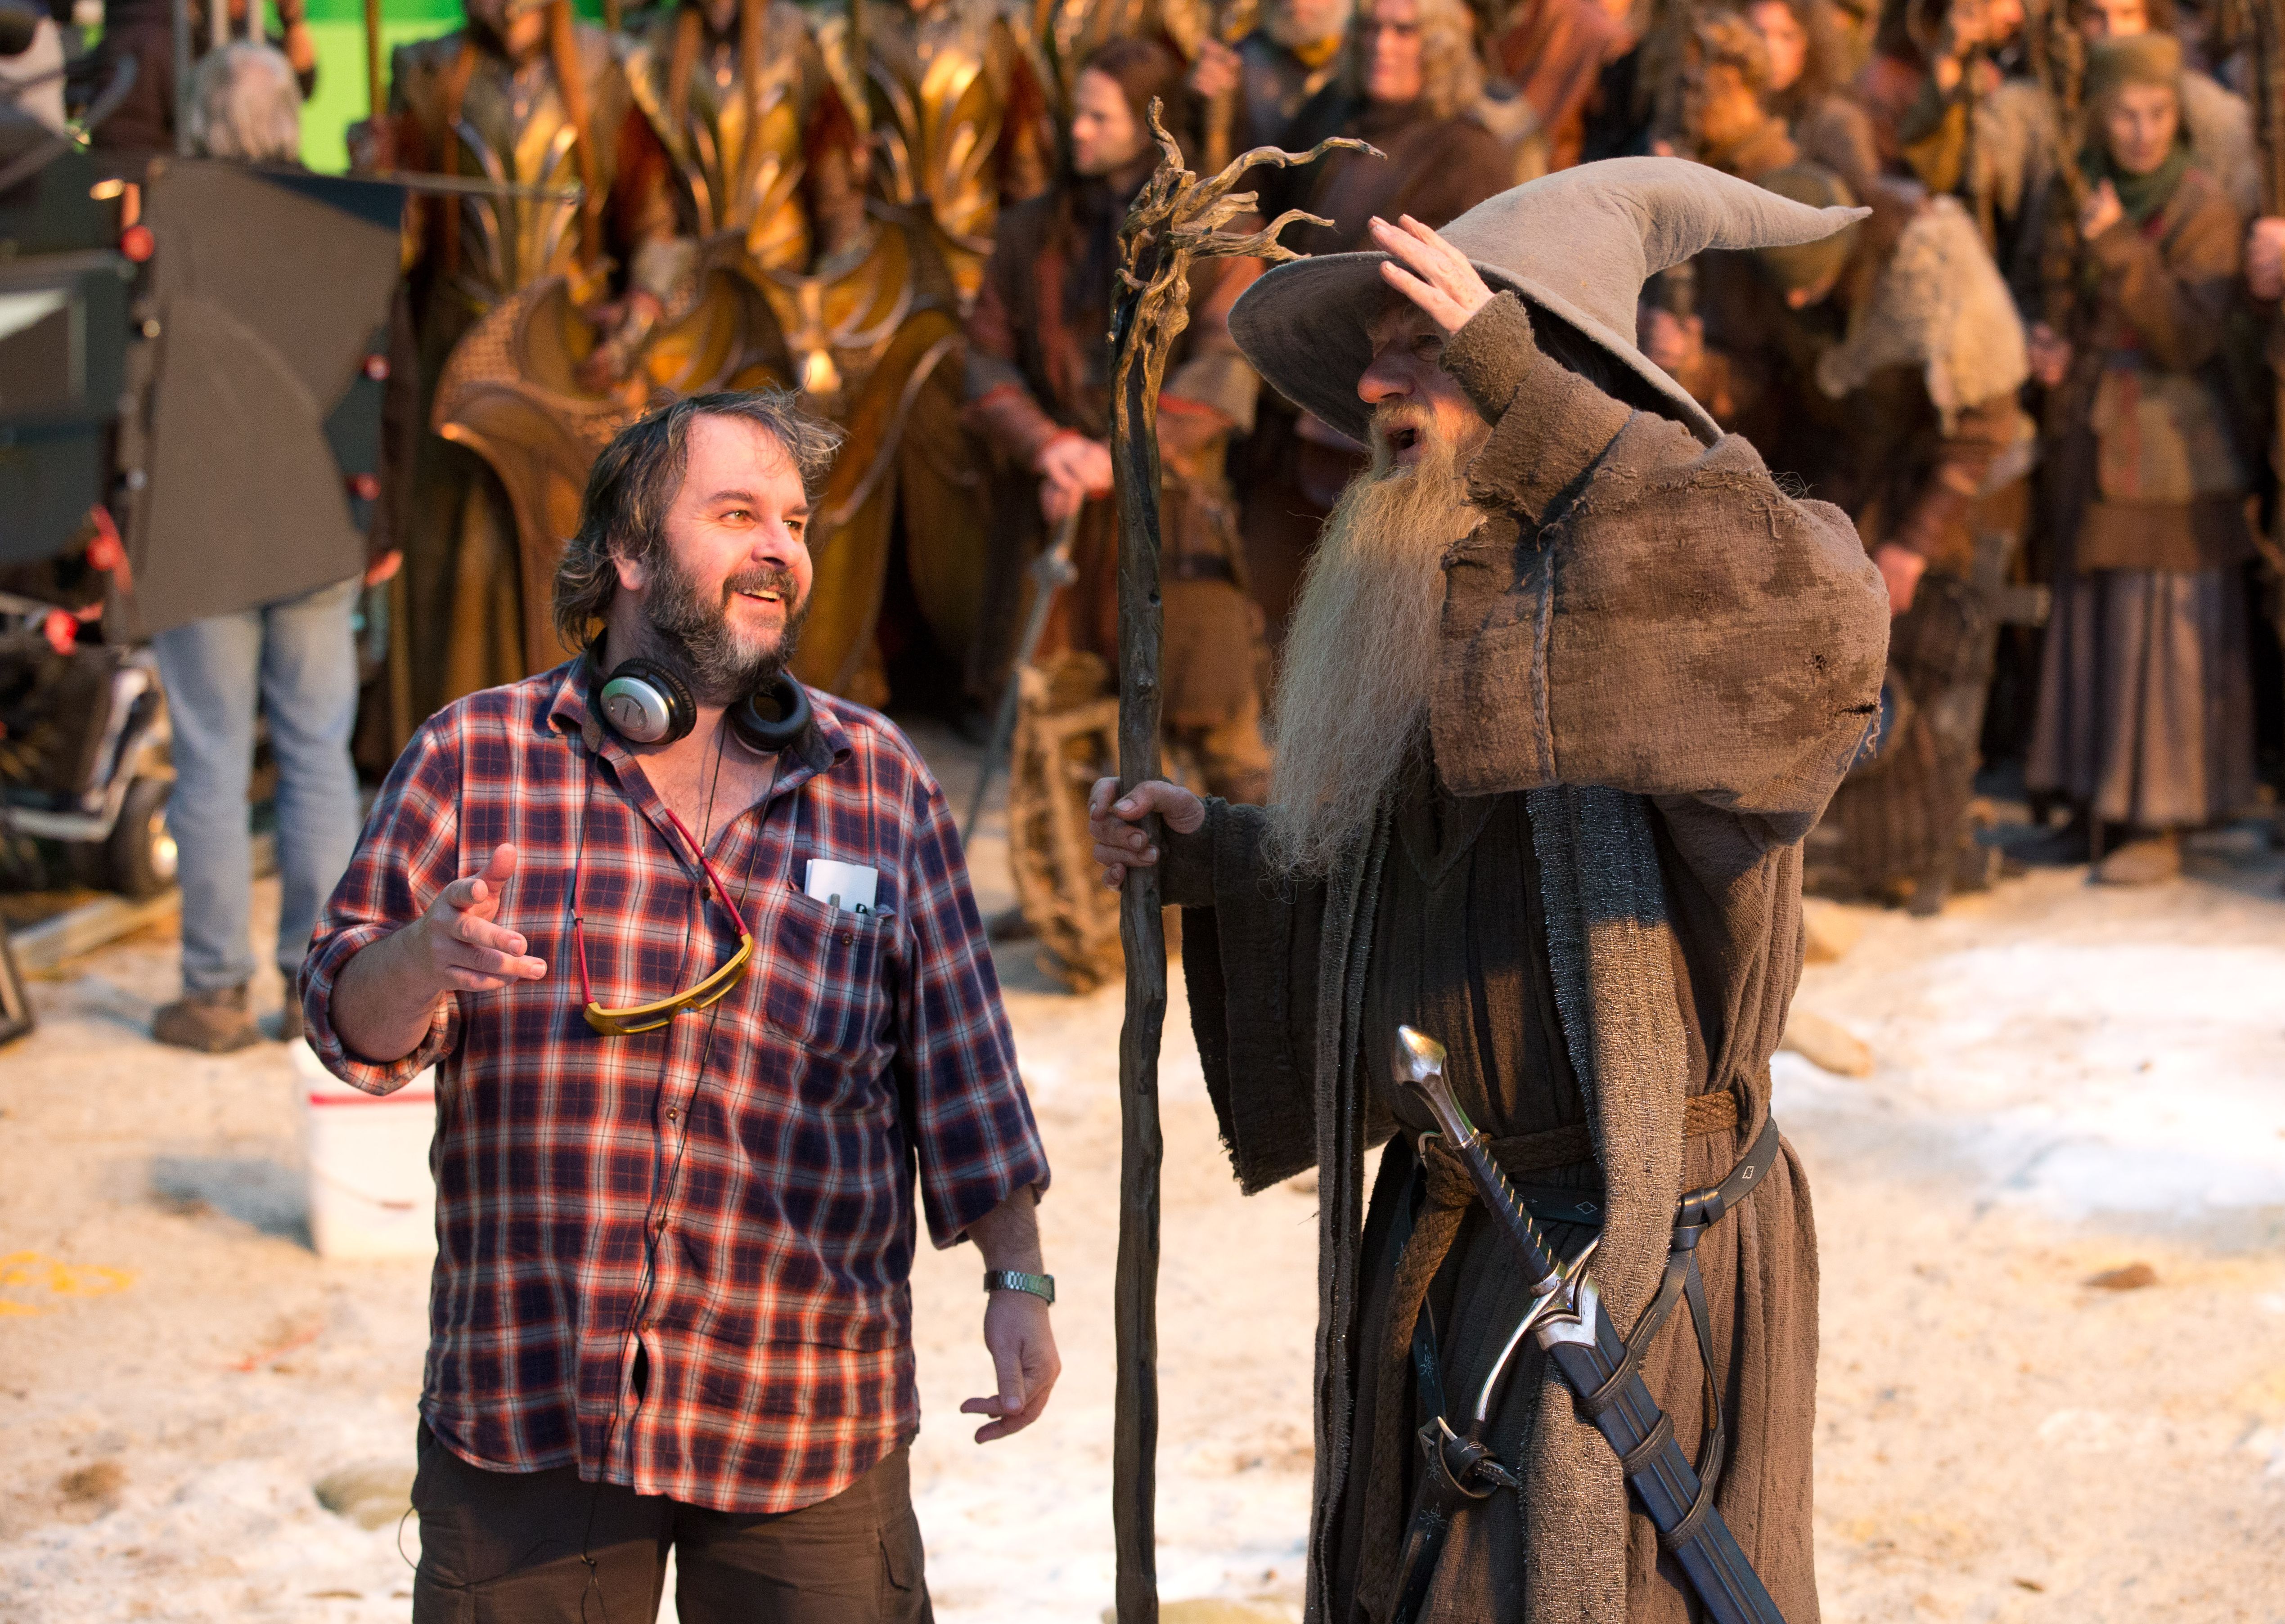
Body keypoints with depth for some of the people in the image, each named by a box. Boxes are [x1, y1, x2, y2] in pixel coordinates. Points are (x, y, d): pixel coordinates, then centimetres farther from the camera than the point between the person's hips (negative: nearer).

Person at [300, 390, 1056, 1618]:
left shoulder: (880, 786, 7)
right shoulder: (475, 757, 2)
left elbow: (960, 1067, 8)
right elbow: (348, 1022, 1)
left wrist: (1017, 1282, 4)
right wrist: (425, 956, -20)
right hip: (525, 1408, -1)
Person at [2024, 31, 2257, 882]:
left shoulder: (2205, 209, -10)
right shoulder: (2084, 200, 7)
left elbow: (2191, 339, -18)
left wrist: (2120, 250, -25)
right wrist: (2051, 349, -5)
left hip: (2172, 453, -6)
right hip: (2090, 447, 6)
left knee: (2167, 631, -4)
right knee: (2091, 622, 9)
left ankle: (2161, 821, 2)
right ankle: (2101, 800, 19)